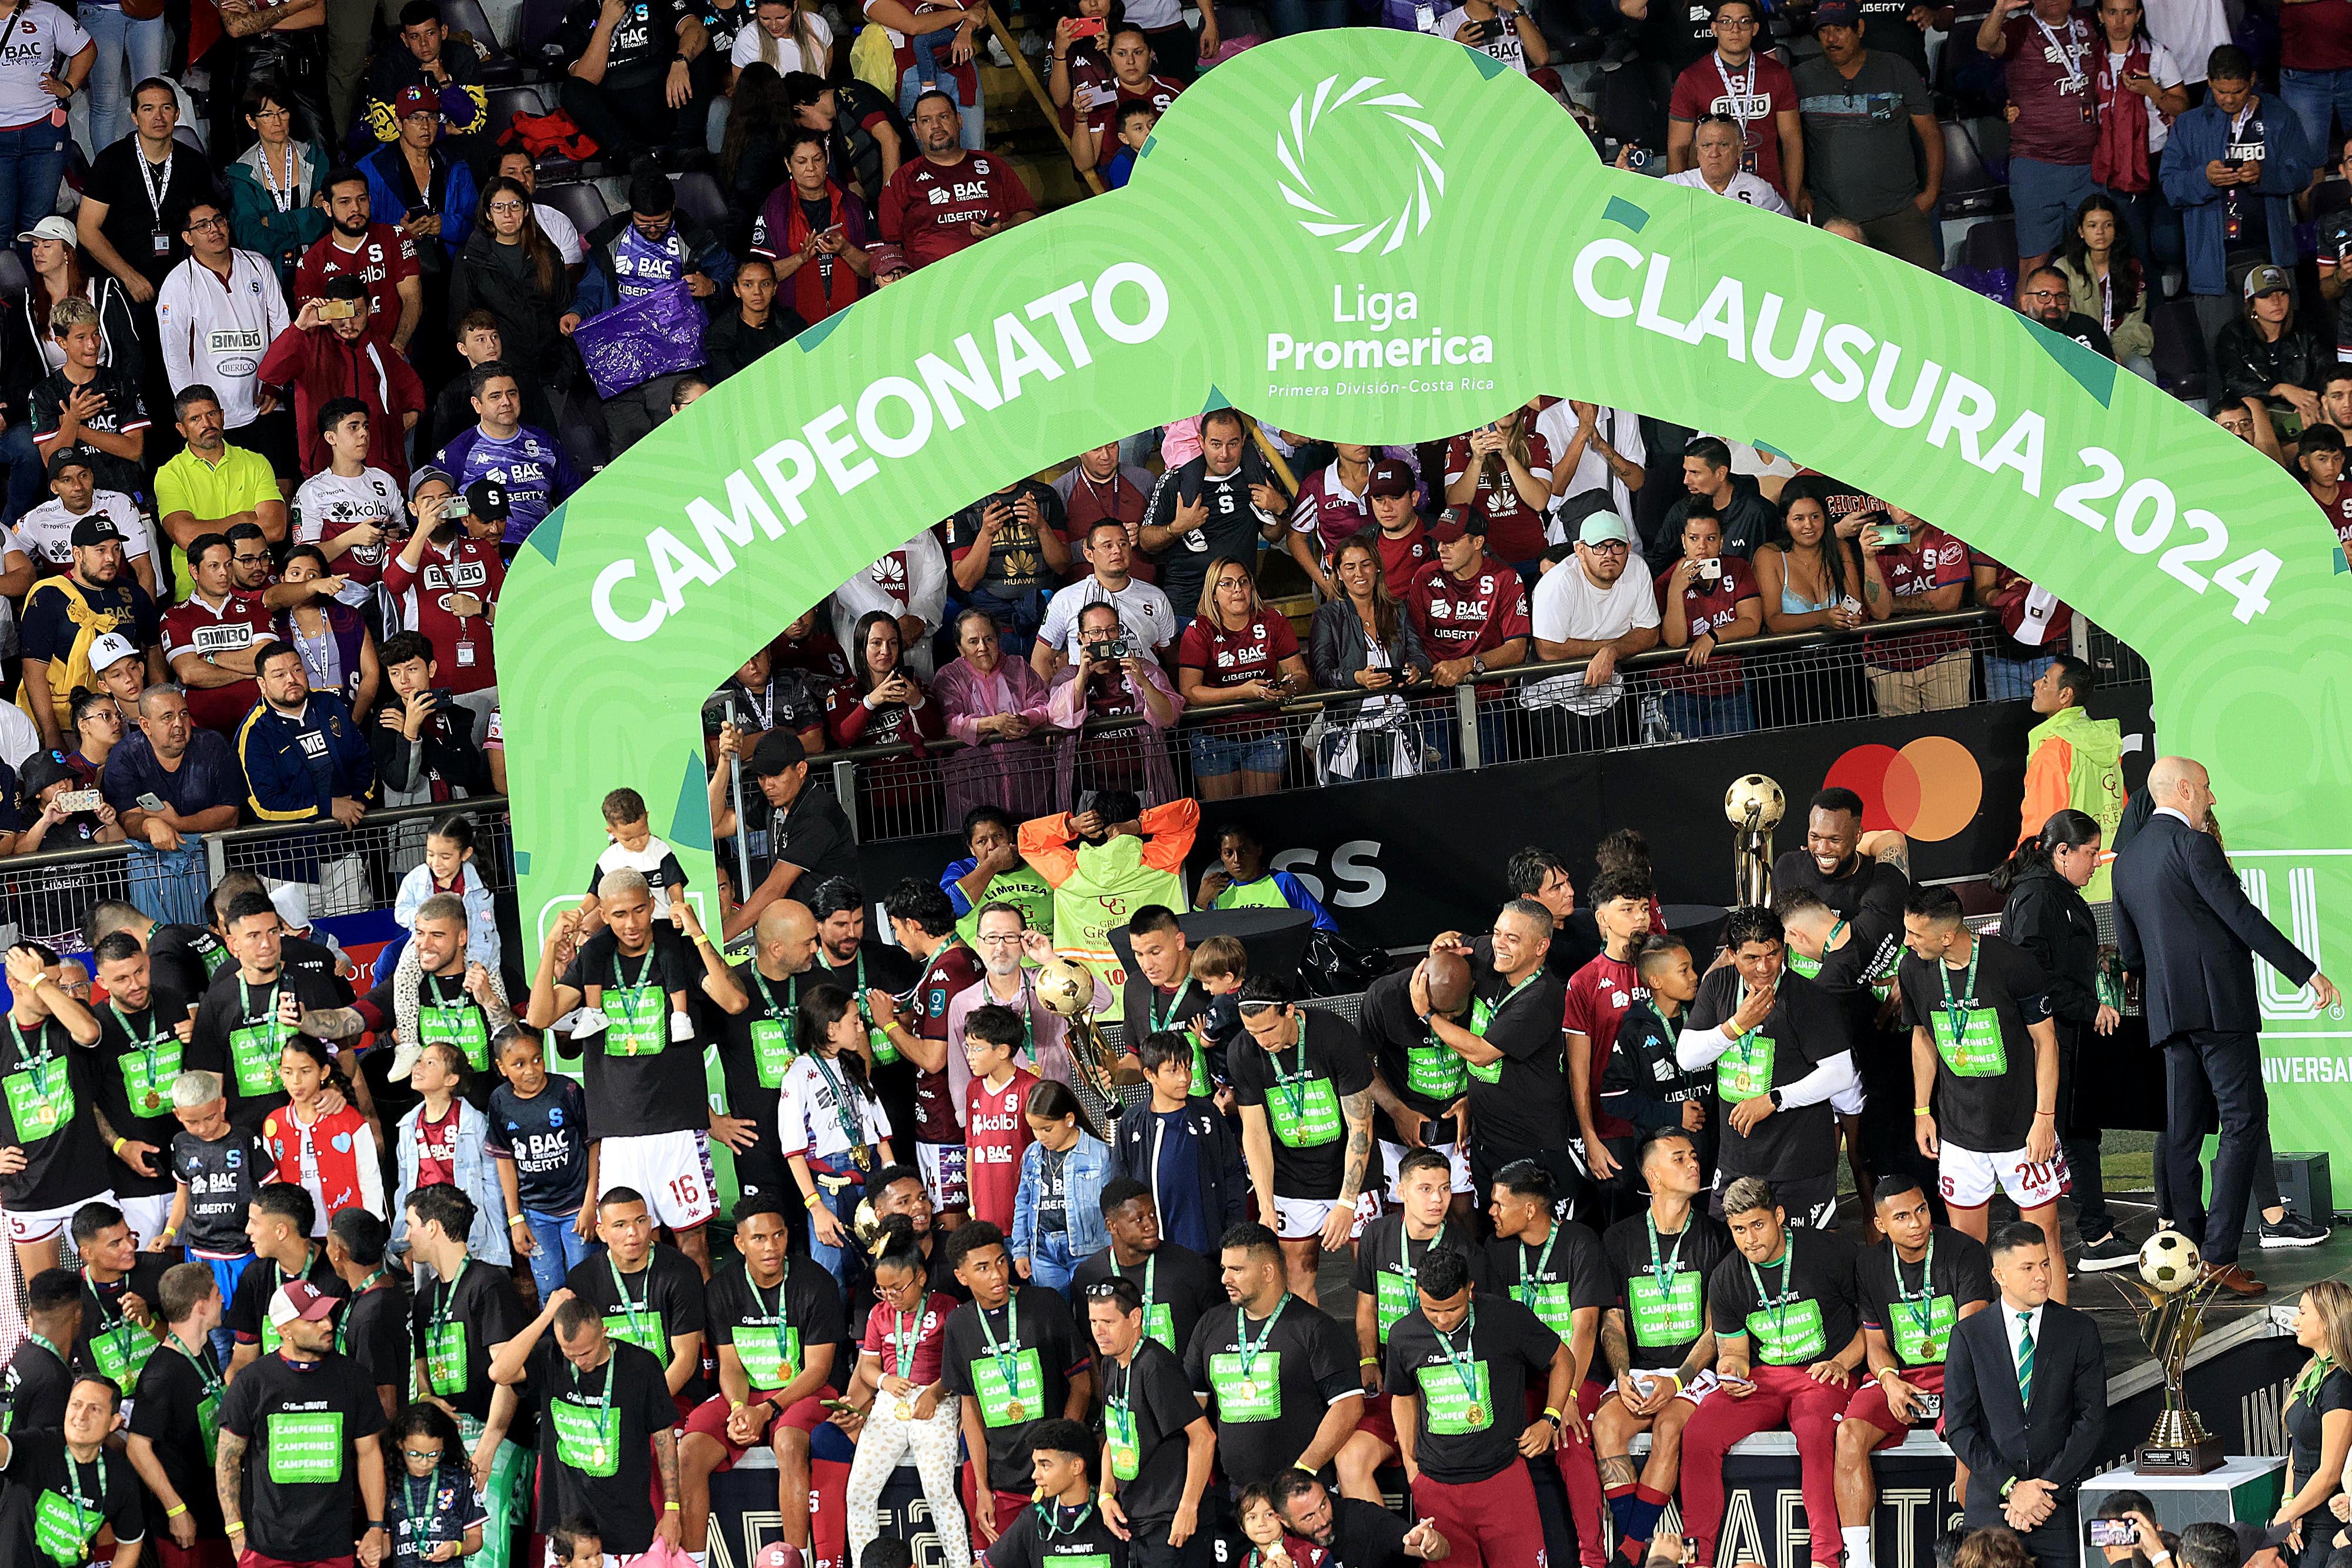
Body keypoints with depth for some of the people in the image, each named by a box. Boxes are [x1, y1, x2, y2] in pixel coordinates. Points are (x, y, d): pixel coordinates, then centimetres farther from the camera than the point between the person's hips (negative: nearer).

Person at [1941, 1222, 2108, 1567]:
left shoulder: (2080, 1331, 4)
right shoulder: (1968, 1335, 3)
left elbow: (2092, 1421, -1)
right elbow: (1959, 1428, -1)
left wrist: (2047, 1489, -10)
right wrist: (2011, 1487, -11)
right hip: (1991, 1507, 0)